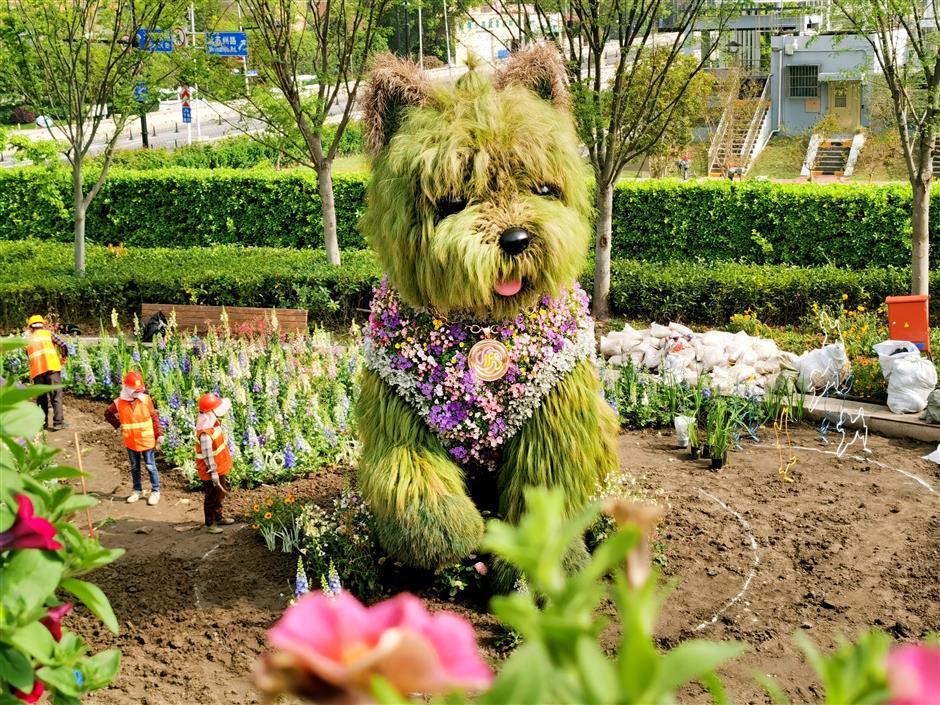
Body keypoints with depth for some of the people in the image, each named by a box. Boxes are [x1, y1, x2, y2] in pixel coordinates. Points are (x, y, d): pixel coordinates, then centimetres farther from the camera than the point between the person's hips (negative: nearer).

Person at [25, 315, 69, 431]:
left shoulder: (28, 339, 21)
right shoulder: (48, 333, 12)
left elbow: (28, 354, 22)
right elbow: (64, 346, 2)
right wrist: (64, 356, 20)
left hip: (36, 370, 3)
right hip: (51, 367, -3)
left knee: (41, 398, 13)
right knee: (56, 396, -1)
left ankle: (42, 423, 12)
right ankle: (58, 422, -8)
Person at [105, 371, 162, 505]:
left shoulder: (146, 399, -11)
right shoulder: (119, 403, -8)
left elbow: (154, 418, -5)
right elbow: (108, 414, 10)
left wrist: (159, 435, -6)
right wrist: (118, 425, 0)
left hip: (147, 441, -2)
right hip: (131, 442, 2)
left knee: (151, 466, 6)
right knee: (134, 467, 17)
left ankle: (155, 491, 17)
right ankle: (137, 490, 31)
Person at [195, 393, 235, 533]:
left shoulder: (213, 423, -2)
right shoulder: (205, 433, -32)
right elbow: (208, 456, -28)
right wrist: (214, 473, -24)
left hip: (219, 468, 9)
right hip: (211, 471, -9)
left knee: (220, 493, 23)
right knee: (212, 497, 5)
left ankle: (218, 518, 40)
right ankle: (210, 524, 20)